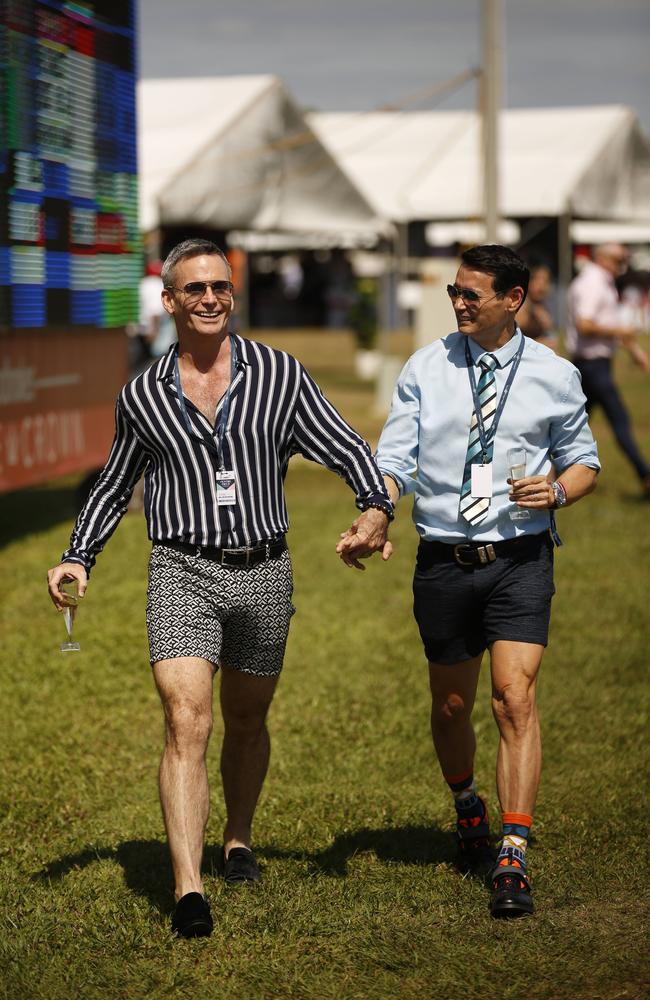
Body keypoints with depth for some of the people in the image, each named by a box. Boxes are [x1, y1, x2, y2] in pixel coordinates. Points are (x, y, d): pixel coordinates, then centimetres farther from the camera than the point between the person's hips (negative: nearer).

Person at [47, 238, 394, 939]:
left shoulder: (279, 375, 2)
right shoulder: (143, 396, 5)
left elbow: (347, 450, 4)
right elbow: (114, 486, 17)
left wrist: (376, 506, -14)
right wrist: (77, 558, 6)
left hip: (263, 572, 2)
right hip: (183, 572, -1)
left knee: (246, 720, 17)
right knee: (187, 723, -17)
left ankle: (238, 840, 43)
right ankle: (188, 892, -23)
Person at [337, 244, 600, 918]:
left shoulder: (554, 377, 1)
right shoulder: (426, 369, 3)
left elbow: (583, 459, 11)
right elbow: (394, 457, -3)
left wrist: (557, 491, -12)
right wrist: (372, 519, -22)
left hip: (520, 559, -2)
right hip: (444, 560, 2)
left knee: (515, 698, -16)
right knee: (450, 707, 14)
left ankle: (514, 861, -15)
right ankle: (467, 806, 44)